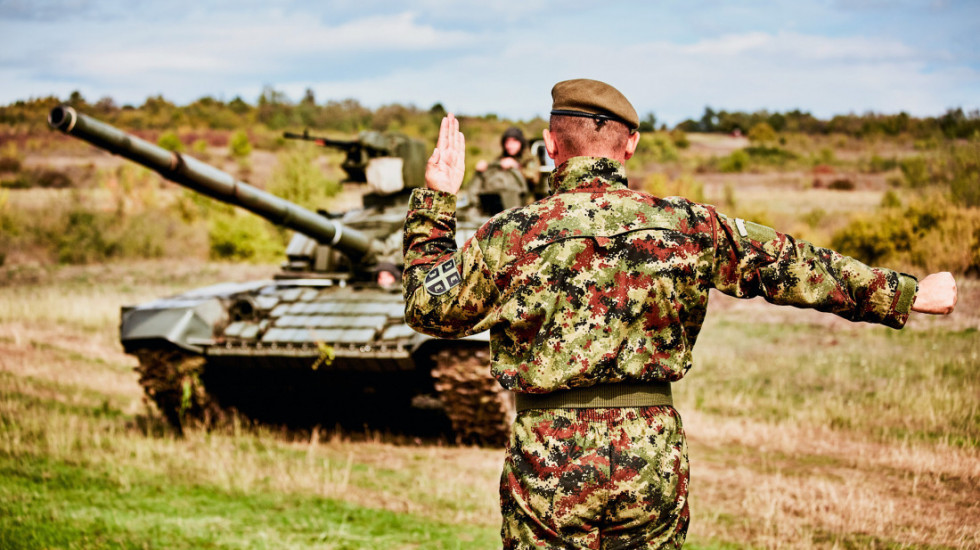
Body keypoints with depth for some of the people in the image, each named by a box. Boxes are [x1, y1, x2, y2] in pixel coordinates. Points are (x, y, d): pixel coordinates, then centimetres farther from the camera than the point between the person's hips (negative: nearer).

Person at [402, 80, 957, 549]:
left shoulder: (512, 235, -6)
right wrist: (907, 293, 19)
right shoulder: (687, 226, 0)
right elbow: (790, 265, 8)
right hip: (653, 456, 2)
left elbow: (430, 308, 6)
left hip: (551, 461, -2)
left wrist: (435, 204, 14)